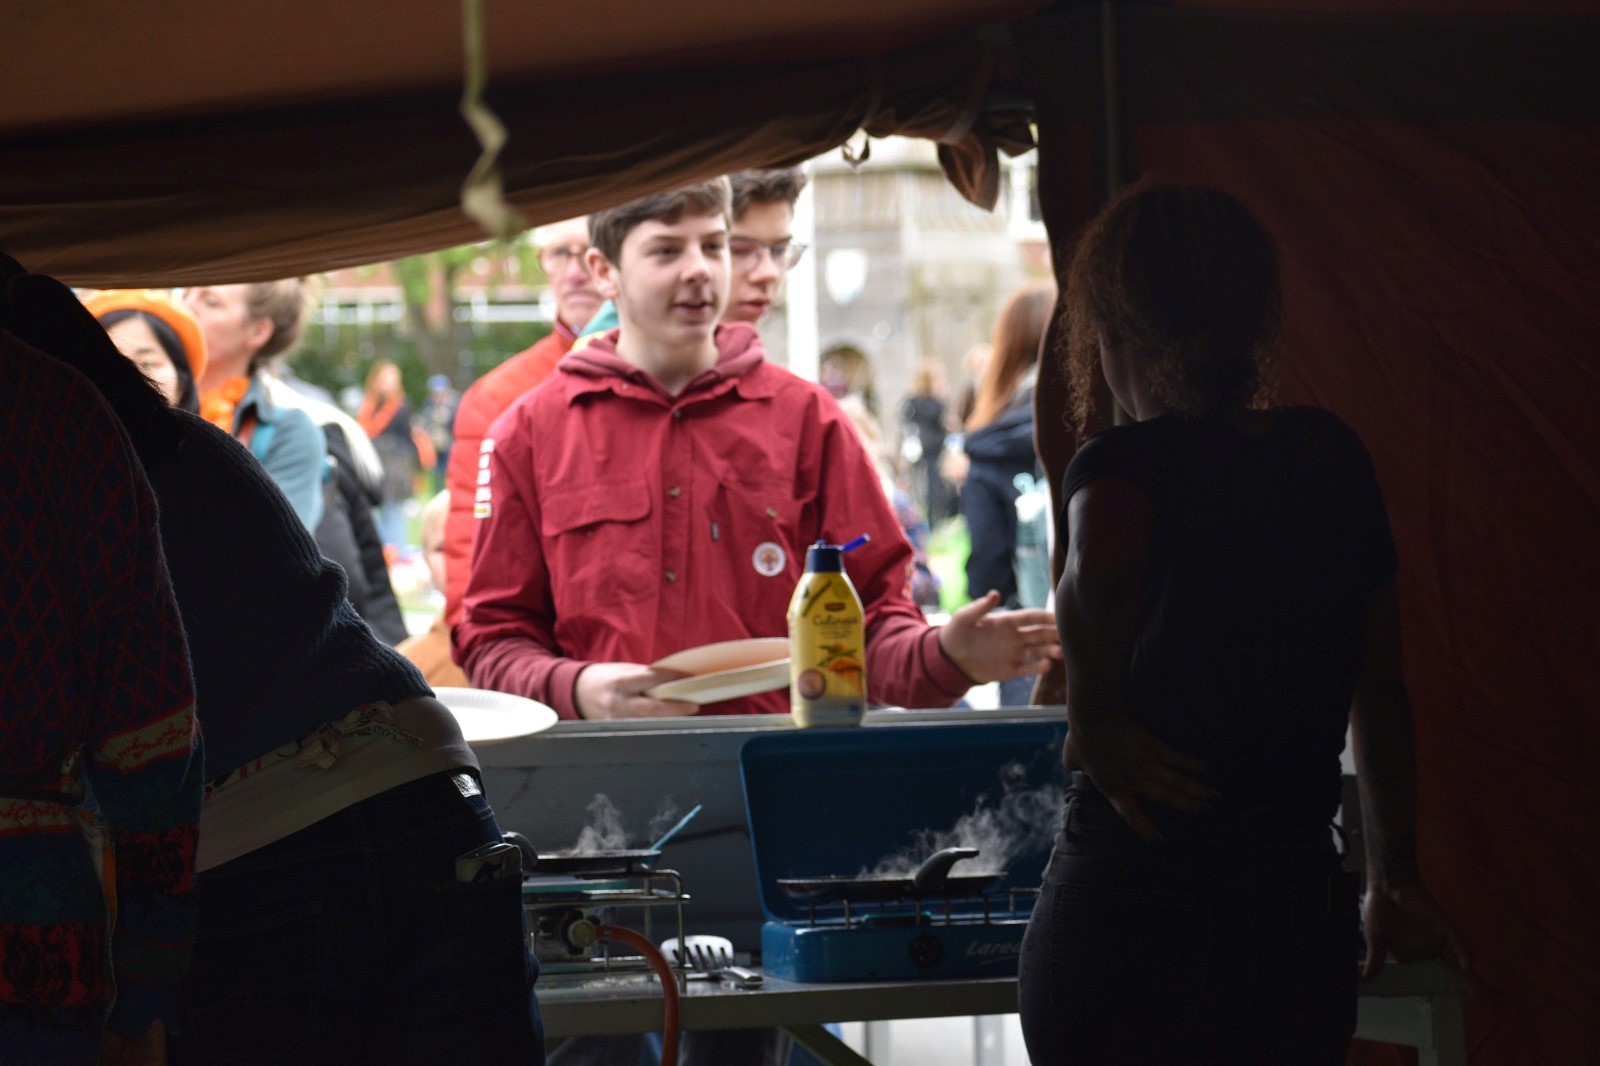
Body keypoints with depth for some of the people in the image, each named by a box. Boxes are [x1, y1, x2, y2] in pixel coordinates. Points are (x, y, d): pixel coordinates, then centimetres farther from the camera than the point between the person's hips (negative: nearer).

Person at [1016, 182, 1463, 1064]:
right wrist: (1395, 876, 24)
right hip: (1305, 908, 4)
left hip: (1131, 904, -4)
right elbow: (1381, 689, 14)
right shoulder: (1336, 459, 6)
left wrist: (1097, 728, -18)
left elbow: (1096, 576, -35)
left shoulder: (1127, 469, -10)